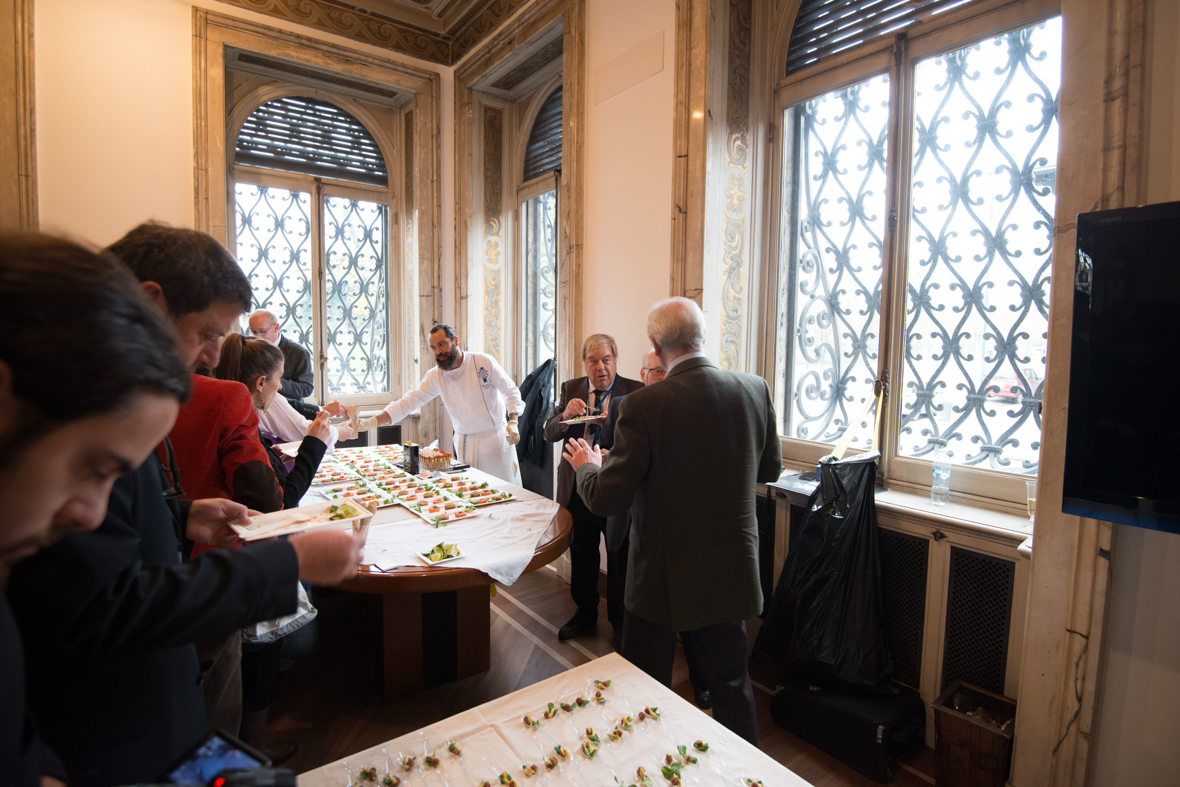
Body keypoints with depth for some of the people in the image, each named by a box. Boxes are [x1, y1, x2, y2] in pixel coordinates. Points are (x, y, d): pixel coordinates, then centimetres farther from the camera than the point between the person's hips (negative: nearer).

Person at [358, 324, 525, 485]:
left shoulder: (484, 362, -11)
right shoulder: (435, 376, -4)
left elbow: (511, 391, -3)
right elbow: (408, 402, -7)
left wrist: (513, 422, -14)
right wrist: (371, 422, -17)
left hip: (496, 437, -2)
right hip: (466, 443, 2)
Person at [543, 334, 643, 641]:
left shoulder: (634, 391, -6)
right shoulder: (571, 389, 5)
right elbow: (549, 434, 1)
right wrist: (565, 415, -20)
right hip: (578, 487, 3)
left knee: (620, 558, 10)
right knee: (581, 555, 17)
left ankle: (620, 621, 32)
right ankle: (585, 614, 40)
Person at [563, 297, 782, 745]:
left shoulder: (642, 406, -22)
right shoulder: (755, 391, -8)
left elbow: (606, 499, -19)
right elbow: (770, 469, 7)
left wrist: (587, 466, 2)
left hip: (663, 578, -4)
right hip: (732, 573, 5)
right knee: (732, 687, 25)